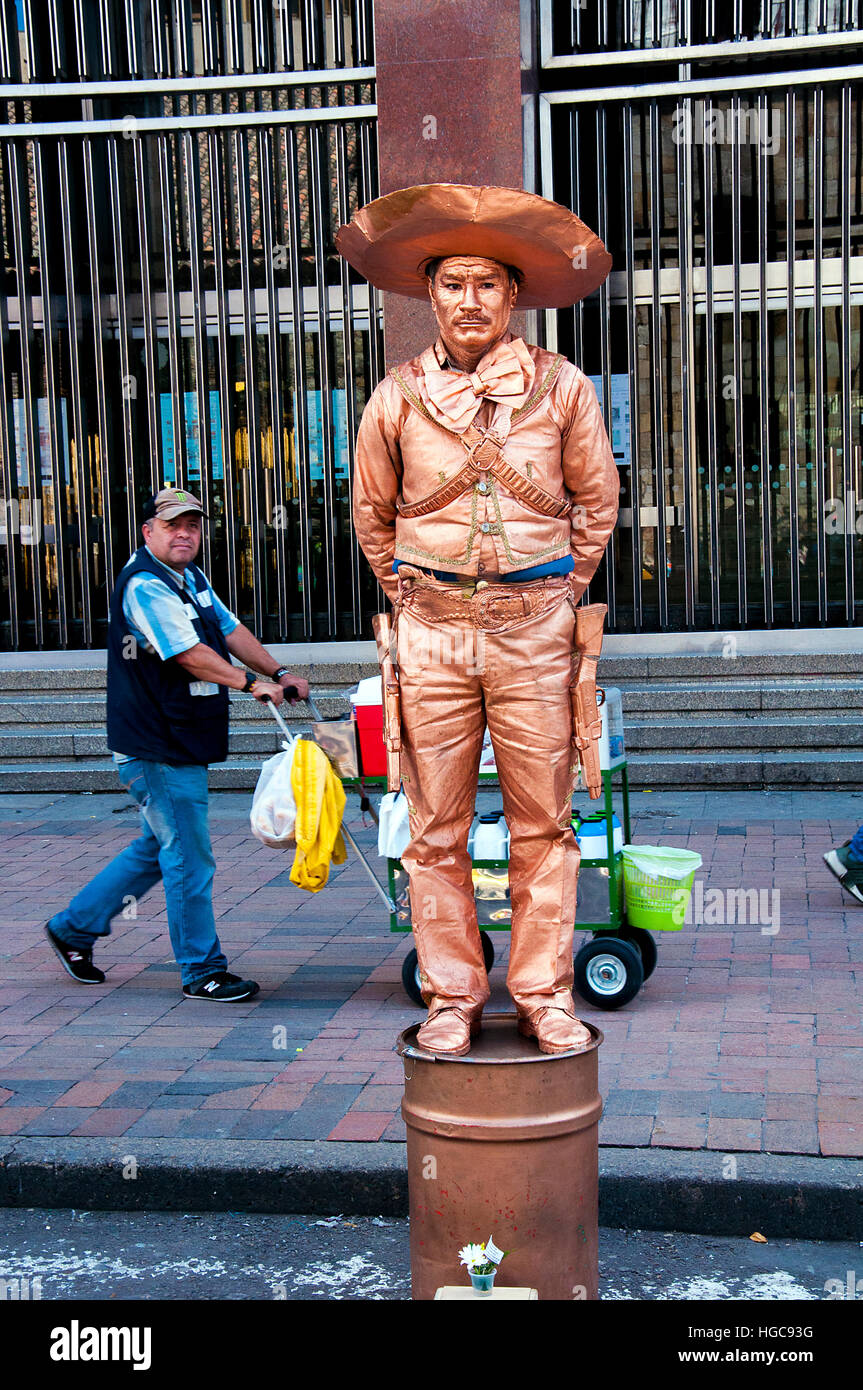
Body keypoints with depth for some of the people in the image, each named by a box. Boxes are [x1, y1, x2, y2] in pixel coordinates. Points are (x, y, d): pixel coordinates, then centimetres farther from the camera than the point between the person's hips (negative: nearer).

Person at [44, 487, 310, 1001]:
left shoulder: (191, 577, 14)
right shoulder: (145, 584, -17)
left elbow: (230, 629, 14)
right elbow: (187, 654, -25)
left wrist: (279, 673, 5)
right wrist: (250, 683, -28)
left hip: (183, 742, 10)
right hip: (158, 749, -10)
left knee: (158, 848, 19)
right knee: (190, 857, -3)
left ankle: (75, 926, 30)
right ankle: (202, 971, 8)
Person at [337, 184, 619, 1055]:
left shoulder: (563, 388, 1)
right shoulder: (398, 398, 2)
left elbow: (596, 504, 13)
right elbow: (371, 514, 16)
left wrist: (557, 597, 11)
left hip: (535, 629, 0)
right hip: (432, 630, 1)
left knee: (542, 822, 3)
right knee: (436, 828, 3)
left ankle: (544, 995, 15)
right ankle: (451, 997, 15)